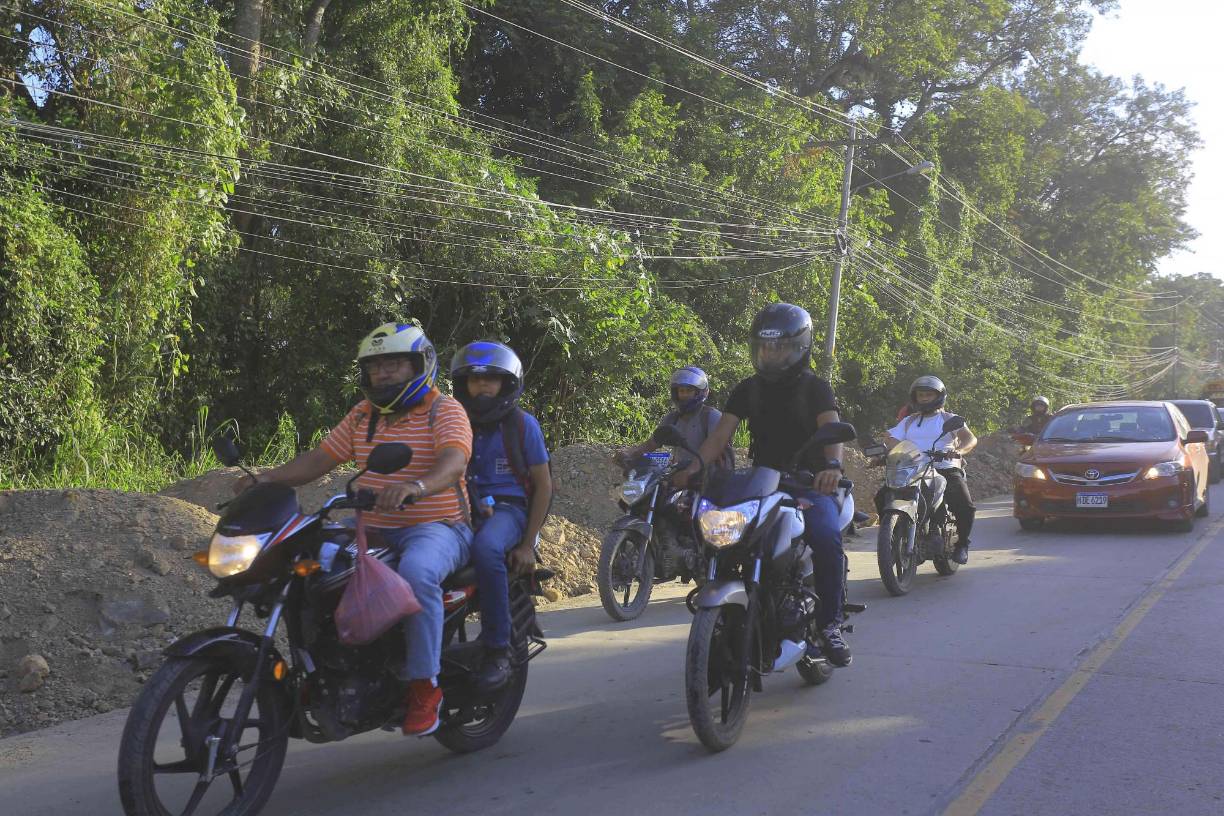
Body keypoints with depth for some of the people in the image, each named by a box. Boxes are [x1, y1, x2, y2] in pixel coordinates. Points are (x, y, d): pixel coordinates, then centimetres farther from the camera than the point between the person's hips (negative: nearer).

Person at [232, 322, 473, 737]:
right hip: (373, 530, 7)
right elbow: (320, 458, 13)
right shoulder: (363, 415, 15)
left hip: (436, 528, -7)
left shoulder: (445, 411, -5)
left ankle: (423, 685, -27)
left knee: (416, 573, -38)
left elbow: (453, 463, -25)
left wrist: (416, 486, -46)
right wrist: (267, 478, -3)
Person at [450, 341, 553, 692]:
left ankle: (497, 650, -30)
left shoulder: (523, 424, 3)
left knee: (486, 548, -39)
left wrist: (528, 544, -4)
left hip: (507, 508, -4)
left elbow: (543, 485, 4)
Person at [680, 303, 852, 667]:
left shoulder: (815, 387, 2)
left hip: (810, 483, -3)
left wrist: (832, 465, -38)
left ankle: (830, 626, -17)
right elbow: (721, 433, 1)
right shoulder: (747, 389, 13)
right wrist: (694, 466, -18)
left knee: (827, 538, -32)